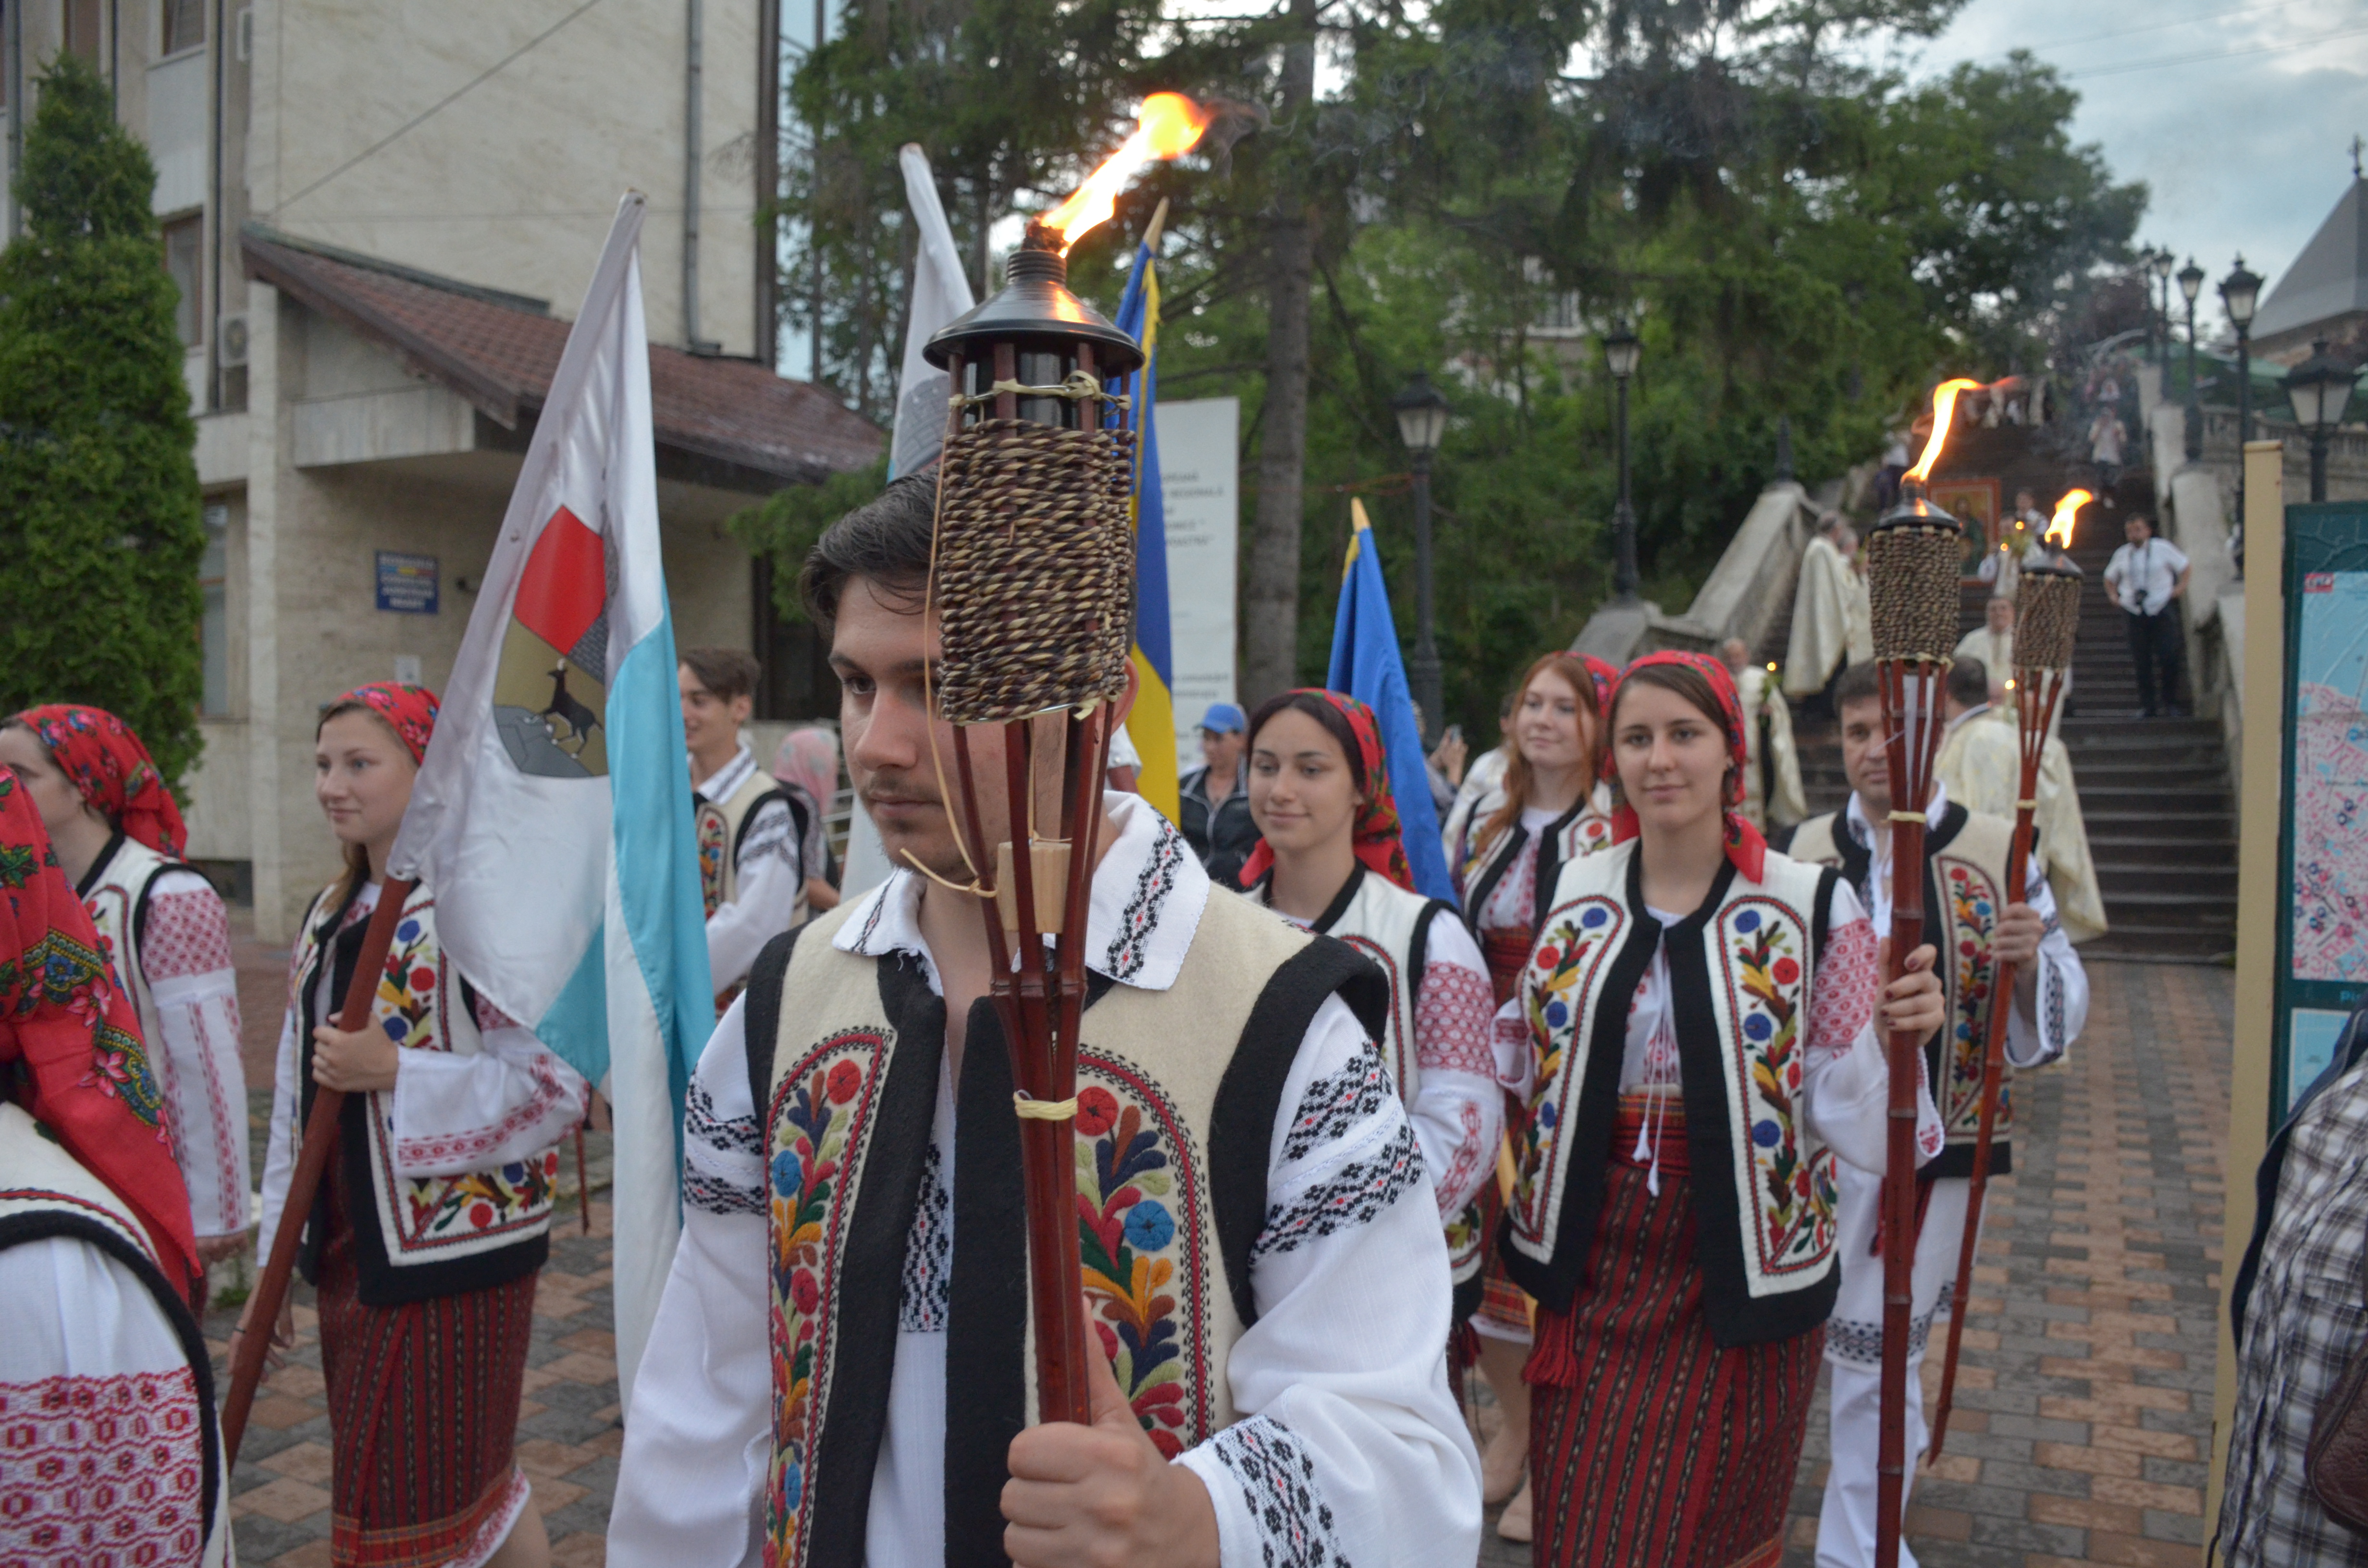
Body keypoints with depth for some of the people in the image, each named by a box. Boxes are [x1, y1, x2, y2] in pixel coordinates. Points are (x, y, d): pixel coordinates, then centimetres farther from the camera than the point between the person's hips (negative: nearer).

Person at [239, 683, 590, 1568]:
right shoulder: (332, 916, 9)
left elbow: (558, 1081, -17)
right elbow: (296, 1100, 13)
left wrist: (398, 1073, -23)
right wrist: (274, 1265, 14)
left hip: (453, 1255, -7)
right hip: (349, 1256, 7)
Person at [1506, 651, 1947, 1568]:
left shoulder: (1810, 905, -7)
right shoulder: (1574, 895, 2)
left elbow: (1844, 1104, -7)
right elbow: (1522, 1058, 13)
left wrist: (1899, 1032, -23)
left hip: (1736, 1272, -2)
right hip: (1590, 1269, 3)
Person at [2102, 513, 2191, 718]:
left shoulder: (2162, 548, 2)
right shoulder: (2122, 554, 9)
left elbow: (2187, 569, 10)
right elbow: (2109, 578, 25)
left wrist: (2179, 589, -2)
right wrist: (2115, 597, 10)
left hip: (2162, 608, -2)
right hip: (2135, 612, 2)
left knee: (2168, 655, -12)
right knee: (2142, 661, 1)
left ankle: (2171, 702, 4)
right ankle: (2148, 706, 9)